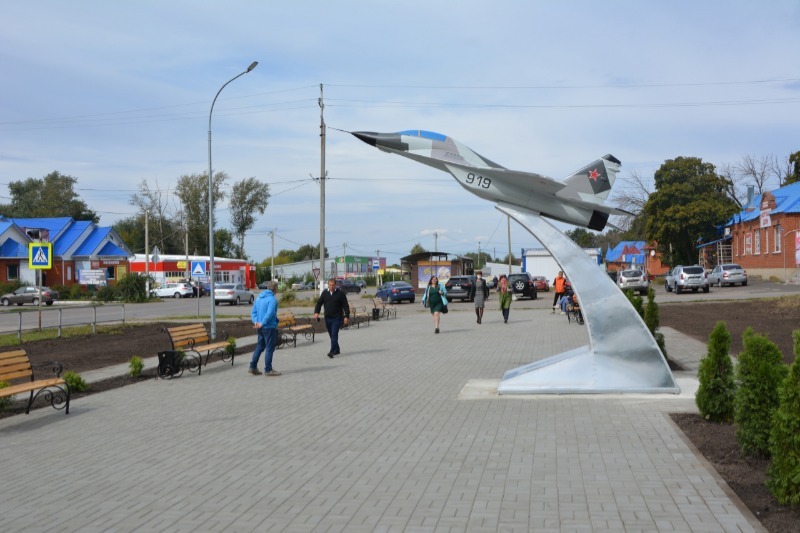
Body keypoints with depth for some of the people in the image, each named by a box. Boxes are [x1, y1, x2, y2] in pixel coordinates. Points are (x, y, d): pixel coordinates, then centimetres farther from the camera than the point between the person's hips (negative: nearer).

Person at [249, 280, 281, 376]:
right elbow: (270, 314, -25)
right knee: (270, 348, 0)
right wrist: (262, 323, -17)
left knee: (260, 347, 16)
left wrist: (256, 321, -1)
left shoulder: (259, 298, 12)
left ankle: (253, 367, 17)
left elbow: (253, 311, 10)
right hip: (270, 327, -8)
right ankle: (268, 370, 5)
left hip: (261, 328, 8)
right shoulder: (272, 299, -15)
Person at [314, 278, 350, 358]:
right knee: (331, 335, 12)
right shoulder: (325, 293, 7)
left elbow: (345, 306, -3)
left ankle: (332, 351, -18)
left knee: (334, 334, -13)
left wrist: (346, 316, -10)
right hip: (327, 317, 5)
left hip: (337, 318, -5)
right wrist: (316, 312, -8)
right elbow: (319, 303, 8)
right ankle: (337, 350, 27)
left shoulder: (341, 293, -4)